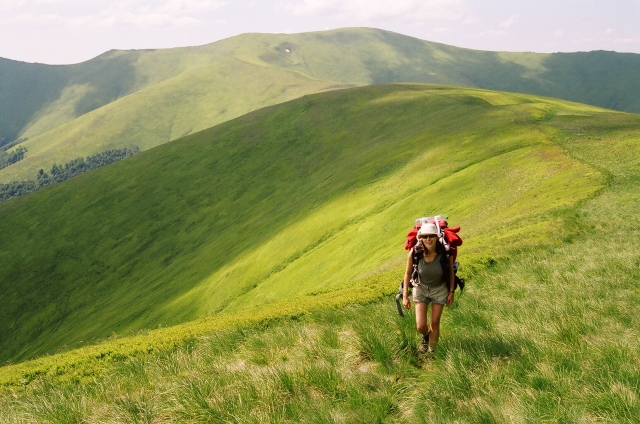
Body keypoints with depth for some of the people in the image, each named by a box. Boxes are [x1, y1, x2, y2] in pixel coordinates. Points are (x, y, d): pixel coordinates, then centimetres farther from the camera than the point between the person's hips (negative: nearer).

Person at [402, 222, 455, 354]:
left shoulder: (445, 252, -25)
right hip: (421, 288, 0)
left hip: (440, 289, 0)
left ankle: (431, 351, 29)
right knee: (420, 326, -3)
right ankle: (425, 336, 34)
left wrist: (451, 292, -2)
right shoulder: (414, 253, -26)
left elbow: (451, 271, -6)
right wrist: (405, 296, -8)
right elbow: (408, 273, -10)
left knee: (434, 323, 7)